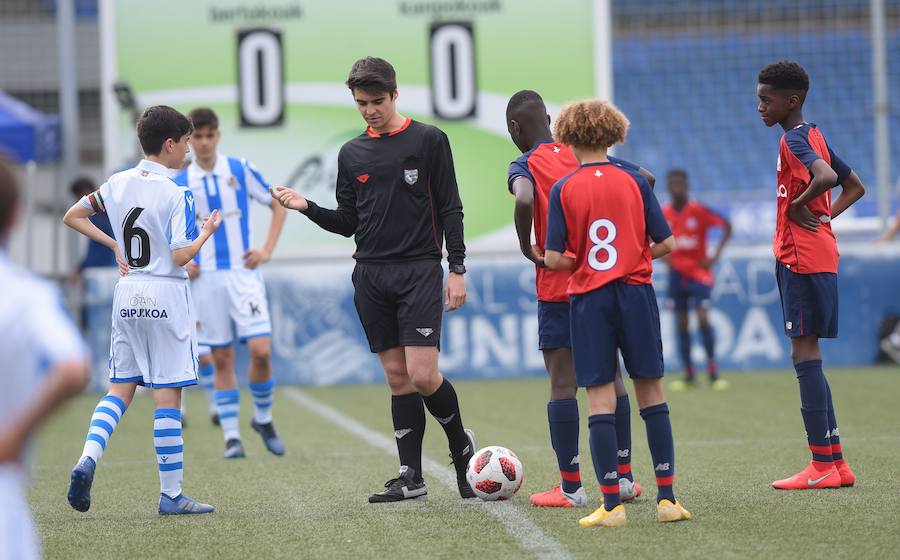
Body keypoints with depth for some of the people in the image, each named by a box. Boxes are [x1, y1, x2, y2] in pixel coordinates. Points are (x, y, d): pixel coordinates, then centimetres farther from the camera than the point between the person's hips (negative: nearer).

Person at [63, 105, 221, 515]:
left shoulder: (118, 183, 4)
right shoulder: (176, 194, -13)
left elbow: (72, 217, 13)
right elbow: (180, 257, -17)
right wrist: (207, 232, 0)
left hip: (127, 294, 6)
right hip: (166, 296, -6)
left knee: (120, 389, 12)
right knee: (168, 396, -1)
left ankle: (88, 457, -12)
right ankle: (171, 494, 2)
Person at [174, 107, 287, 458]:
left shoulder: (240, 170, 1)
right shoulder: (179, 183, 3)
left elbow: (278, 205, 9)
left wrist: (267, 250, -1)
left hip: (243, 272, -1)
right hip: (205, 278, 1)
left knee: (261, 351, -11)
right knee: (221, 359, 1)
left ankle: (263, 418, 12)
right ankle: (231, 436, 6)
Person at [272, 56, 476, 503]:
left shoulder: (429, 140, 0)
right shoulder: (352, 153, 12)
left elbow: (450, 209, 0)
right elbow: (347, 222, 15)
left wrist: (457, 269, -6)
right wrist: (307, 207, -1)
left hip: (419, 269, -4)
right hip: (371, 274, 4)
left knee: (422, 374, -13)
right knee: (397, 376, 4)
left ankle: (460, 444, 13)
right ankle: (411, 477, 7)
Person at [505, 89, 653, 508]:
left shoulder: (524, 166, -6)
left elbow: (524, 200, -28)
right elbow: (646, 179, 4)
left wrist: (527, 249, -13)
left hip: (557, 287, -5)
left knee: (562, 383, -1)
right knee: (610, 376, 12)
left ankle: (570, 487, -2)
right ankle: (624, 478, 13)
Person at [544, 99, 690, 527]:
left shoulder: (564, 189, -2)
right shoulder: (635, 181, 2)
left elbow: (554, 259, -7)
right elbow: (666, 243, 1)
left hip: (588, 299, -1)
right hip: (636, 293, 1)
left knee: (600, 397, -1)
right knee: (651, 392, 7)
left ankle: (611, 504, -5)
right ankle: (666, 497, 5)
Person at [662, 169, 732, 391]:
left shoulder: (699, 210, -11)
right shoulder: (663, 214, 0)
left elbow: (727, 226, -7)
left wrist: (715, 256, -11)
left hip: (698, 271, -4)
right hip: (676, 272, 4)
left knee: (703, 319, -13)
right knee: (681, 324, 3)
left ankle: (713, 372, -5)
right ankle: (688, 374, 9)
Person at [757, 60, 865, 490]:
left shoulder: (794, 139, -13)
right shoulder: (813, 137, 16)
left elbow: (827, 177, -33)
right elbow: (854, 187, 24)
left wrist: (798, 206, -17)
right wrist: (825, 216, 11)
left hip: (802, 259, -10)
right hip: (819, 257, 10)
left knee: (804, 353, -8)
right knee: (807, 356, 12)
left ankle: (822, 466, -8)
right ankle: (836, 464, 14)